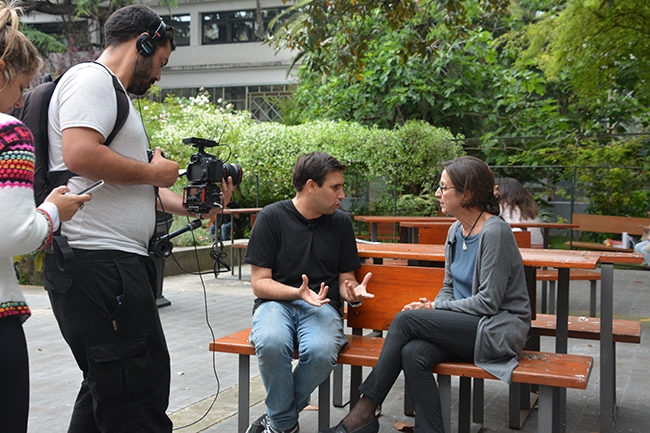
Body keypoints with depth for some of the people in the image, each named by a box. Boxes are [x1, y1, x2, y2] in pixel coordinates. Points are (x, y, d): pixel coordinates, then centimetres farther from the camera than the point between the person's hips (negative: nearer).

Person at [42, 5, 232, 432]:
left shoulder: (112, 93, 26)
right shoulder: (91, 79, -7)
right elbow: (80, 156, -24)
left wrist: (189, 206, 13)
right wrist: (154, 172, -10)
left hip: (119, 261, 11)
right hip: (98, 264, -11)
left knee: (109, 388, 17)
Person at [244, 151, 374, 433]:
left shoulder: (341, 223, 7)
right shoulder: (272, 217, -3)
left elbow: (346, 279, 14)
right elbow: (260, 283, -5)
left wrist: (352, 293, -11)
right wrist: (299, 293, -22)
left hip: (322, 305, 2)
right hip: (277, 302, -1)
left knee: (321, 351, -34)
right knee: (271, 343, -37)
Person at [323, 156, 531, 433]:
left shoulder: (495, 232, -16)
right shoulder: (456, 230, 9)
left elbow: (488, 301, -18)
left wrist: (435, 307, -13)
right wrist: (433, 308, -5)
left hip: (497, 330, -7)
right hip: (467, 326, 7)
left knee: (406, 319, -21)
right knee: (413, 354, -24)